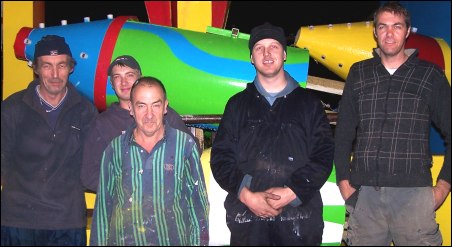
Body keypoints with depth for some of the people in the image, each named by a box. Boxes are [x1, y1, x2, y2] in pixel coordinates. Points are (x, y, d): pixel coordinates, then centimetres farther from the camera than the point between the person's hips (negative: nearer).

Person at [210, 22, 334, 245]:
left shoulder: (309, 103, 8)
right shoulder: (237, 104, 11)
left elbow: (324, 154, 0)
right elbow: (220, 158, 4)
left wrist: (292, 193, -12)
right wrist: (247, 196, -11)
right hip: (247, 216, 1)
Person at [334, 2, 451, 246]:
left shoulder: (430, 75, 7)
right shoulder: (359, 73, 12)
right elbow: (344, 132, 14)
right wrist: (343, 180, 6)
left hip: (414, 192, -2)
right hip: (364, 193, 2)